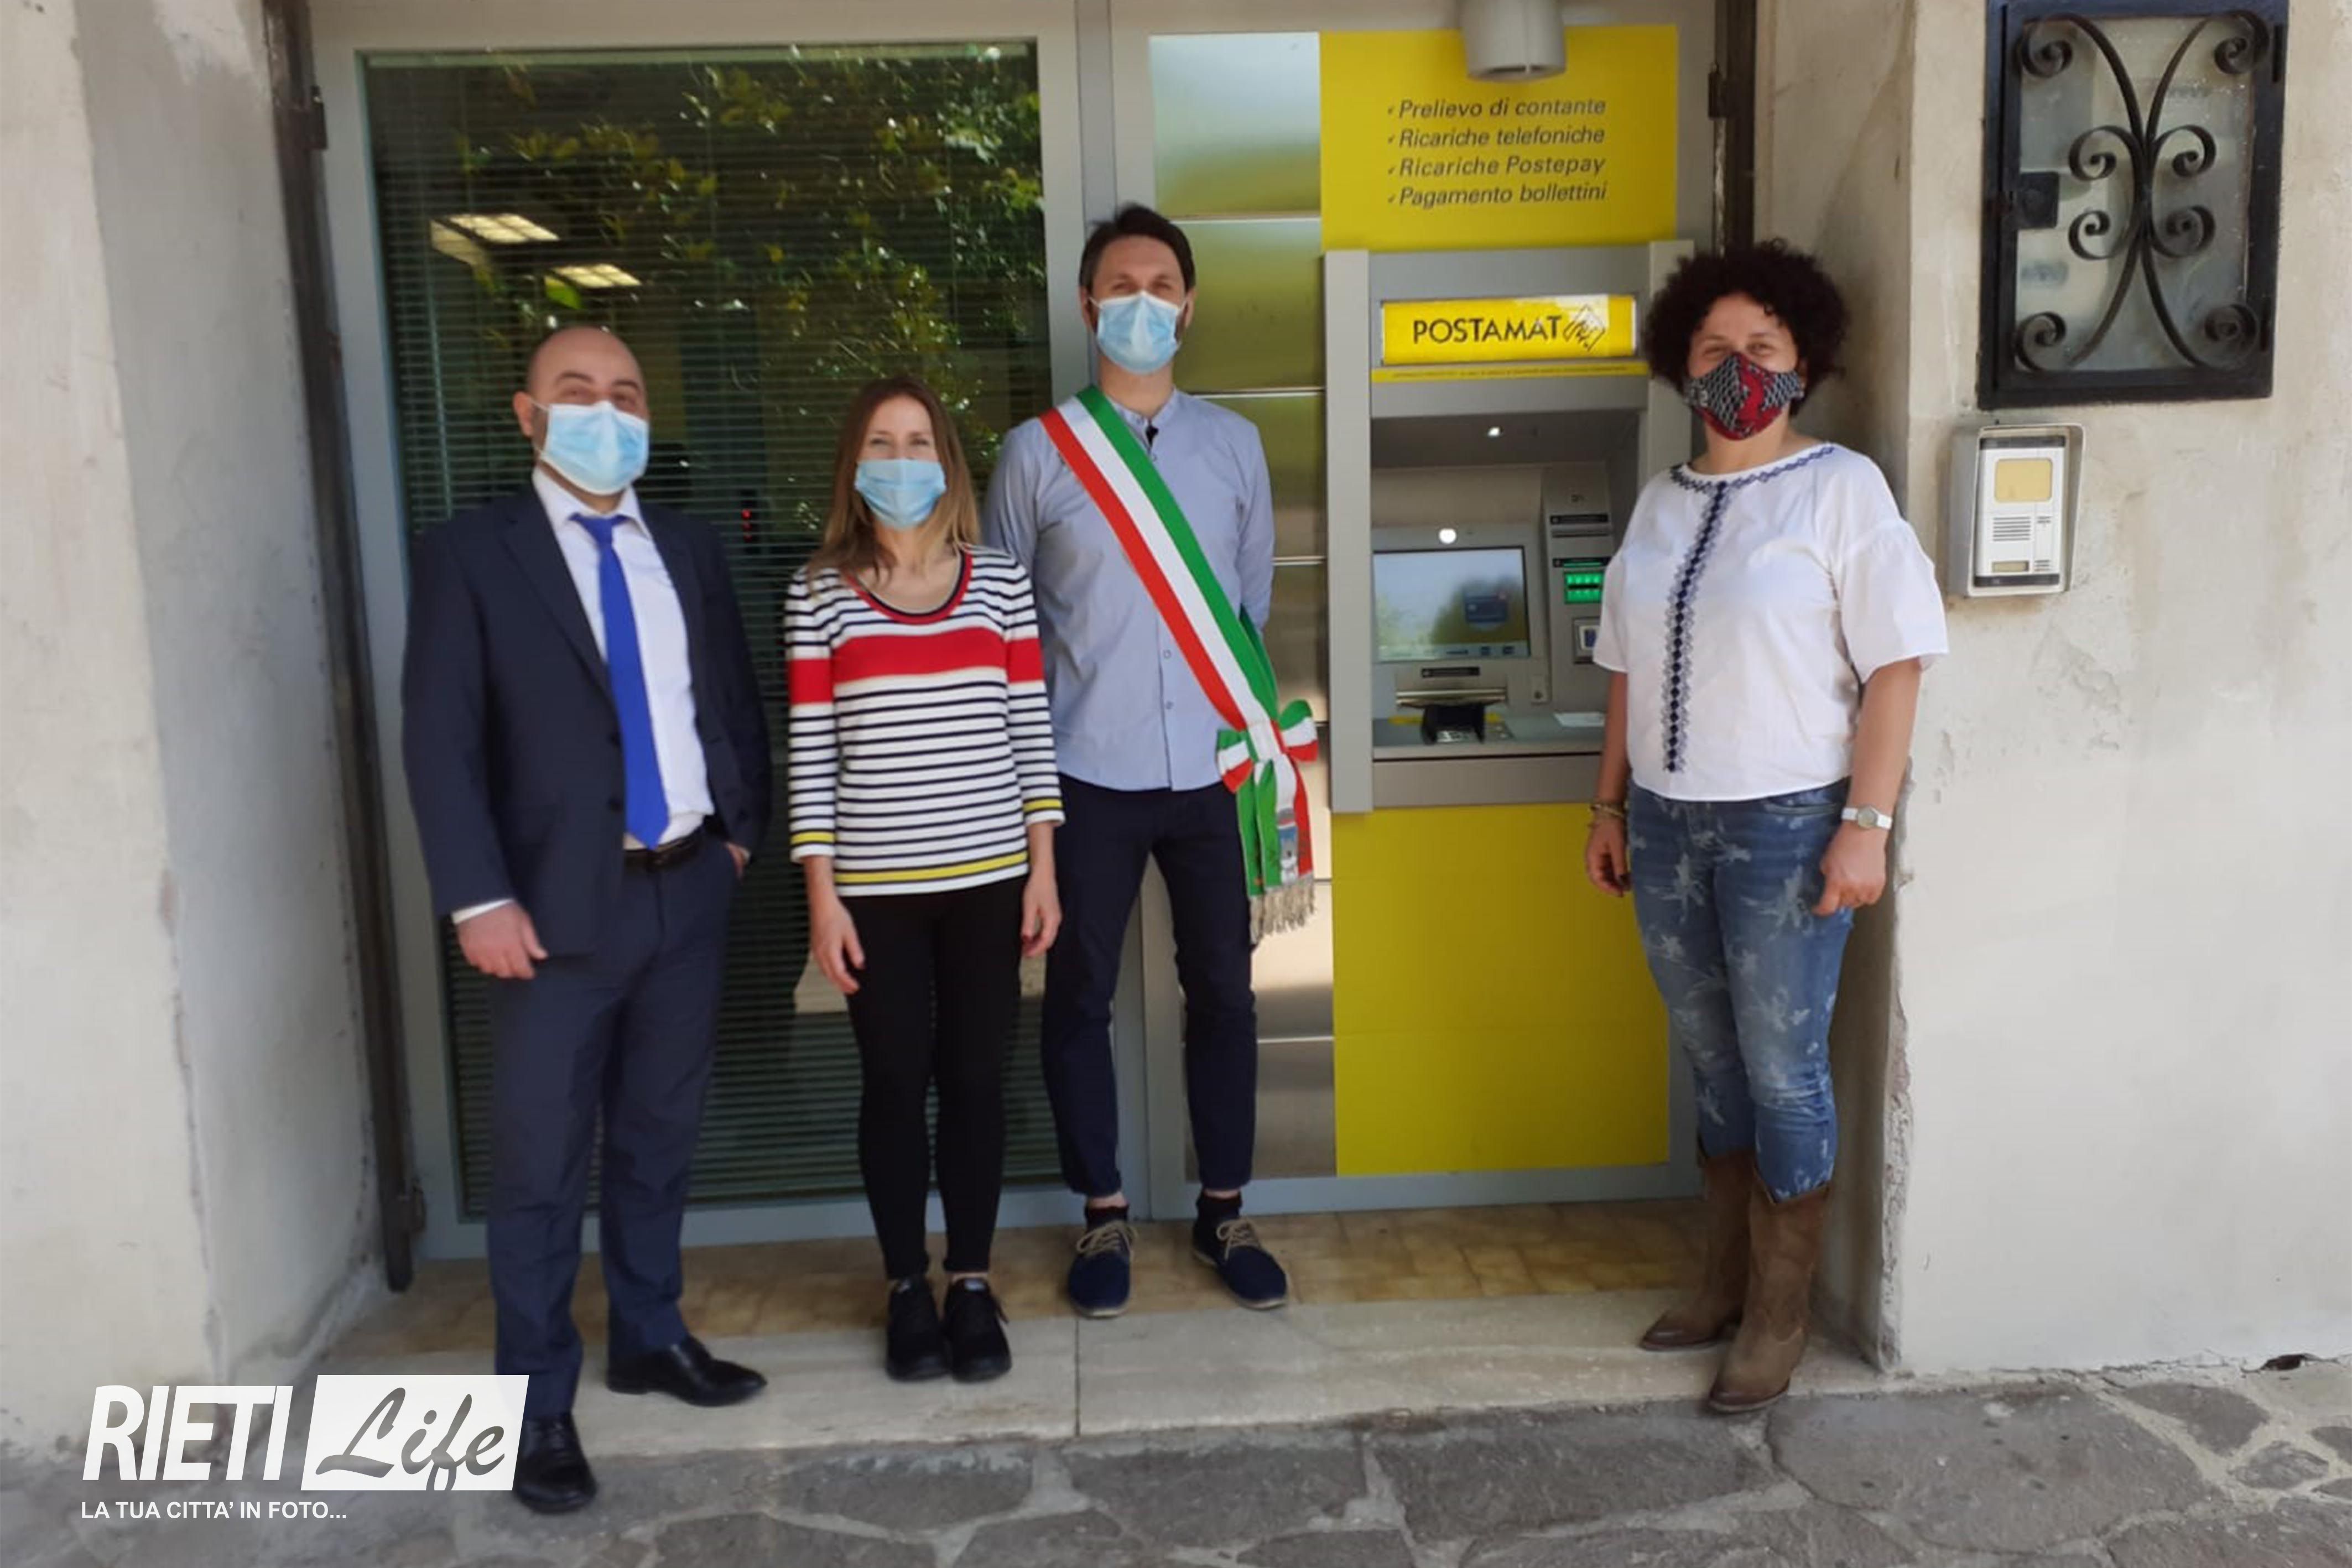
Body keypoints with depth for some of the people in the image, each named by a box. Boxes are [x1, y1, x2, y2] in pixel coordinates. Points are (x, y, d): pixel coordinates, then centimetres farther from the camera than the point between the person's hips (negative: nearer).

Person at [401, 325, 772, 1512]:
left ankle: (650, 1338, 33)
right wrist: (478, 899, -14)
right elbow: (439, 741, -8)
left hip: (690, 889, 4)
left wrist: (742, 829, 6)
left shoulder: (690, 551, 11)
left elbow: (736, 702, 16)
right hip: (561, 904, -4)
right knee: (541, 1166, 2)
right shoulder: (469, 556, -3)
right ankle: (537, 1399, 17)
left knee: (660, 1140, 16)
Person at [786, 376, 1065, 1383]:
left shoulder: (999, 581, 4)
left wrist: (1043, 868, 1)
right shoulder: (820, 593, 1)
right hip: (876, 886, -1)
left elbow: (1031, 730, 4)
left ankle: (972, 1284, 23)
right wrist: (821, 892, -5)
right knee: (894, 1084, 7)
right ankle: (908, 1290, 23)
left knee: (976, 1079, 8)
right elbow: (810, 752, -1)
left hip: (987, 879, 1)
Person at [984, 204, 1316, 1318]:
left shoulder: (1232, 444, 6)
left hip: (1213, 770, 2)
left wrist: (1254, 732, 11)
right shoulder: (1038, 452, -1)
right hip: (1088, 776, -1)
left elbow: (1253, 601, 12)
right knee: (1079, 998, 7)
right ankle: (1103, 1217, 26)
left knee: (1221, 993, 10)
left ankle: (1224, 1212, 27)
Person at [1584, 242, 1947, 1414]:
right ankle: (1724, 1283, 29)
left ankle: (1780, 1317, 19)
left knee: (1782, 1071, 3)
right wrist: (1610, 805, 12)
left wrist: (1867, 822, -15)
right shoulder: (1662, 502, 11)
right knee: (1712, 1063, 14)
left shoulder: (1838, 488, -6)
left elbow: (1897, 664, -9)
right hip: (1665, 824, 5)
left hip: (1785, 823, -5)